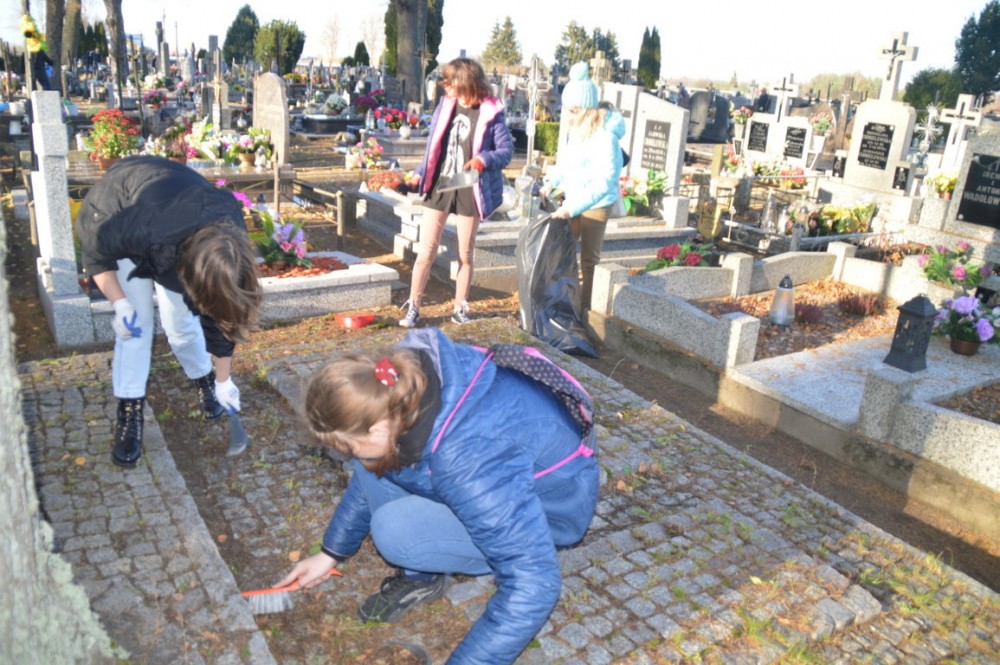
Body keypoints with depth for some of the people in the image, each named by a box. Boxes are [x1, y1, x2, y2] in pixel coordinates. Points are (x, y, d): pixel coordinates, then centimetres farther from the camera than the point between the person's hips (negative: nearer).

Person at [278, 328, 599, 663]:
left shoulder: (467, 460, -40)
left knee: (393, 529, -26)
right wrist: (331, 553, 13)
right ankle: (419, 575, 3)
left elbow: (533, 583, -34)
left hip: (552, 507, -7)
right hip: (510, 472, 7)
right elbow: (371, 469, 4)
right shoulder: (397, 391, -16)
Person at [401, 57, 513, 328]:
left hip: (469, 191, -2)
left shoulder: (490, 112, -7)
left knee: (465, 254, 10)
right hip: (439, 186, 3)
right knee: (426, 252, 0)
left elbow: (506, 151, -8)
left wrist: (483, 159, -25)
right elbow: (433, 145, 12)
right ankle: (413, 308, 9)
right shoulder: (445, 105, 4)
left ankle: (460, 308, 24)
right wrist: (419, 174, 4)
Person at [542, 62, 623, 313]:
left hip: (596, 205, -7)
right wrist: (552, 182, 1)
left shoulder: (605, 137, -24)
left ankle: (582, 309, 17)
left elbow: (604, 183, -31)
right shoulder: (575, 129, -1)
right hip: (572, 201, 7)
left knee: (588, 260, 5)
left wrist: (571, 208, -36)